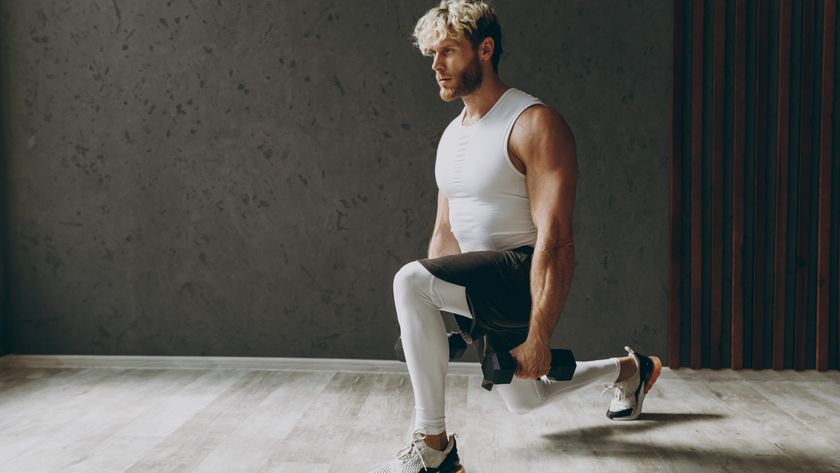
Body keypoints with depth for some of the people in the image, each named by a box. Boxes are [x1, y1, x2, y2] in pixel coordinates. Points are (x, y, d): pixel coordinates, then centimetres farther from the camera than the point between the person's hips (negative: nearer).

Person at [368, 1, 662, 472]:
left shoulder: (535, 125, -16)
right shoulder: (452, 135, 11)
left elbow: (555, 239, -23)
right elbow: (446, 230, 15)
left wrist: (538, 339, -26)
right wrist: (426, 322, 11)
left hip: (525, 275, -9)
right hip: (483, 287, 9)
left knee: (410, 279, -31)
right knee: (525, 400, 25)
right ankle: (629, 369, 49)